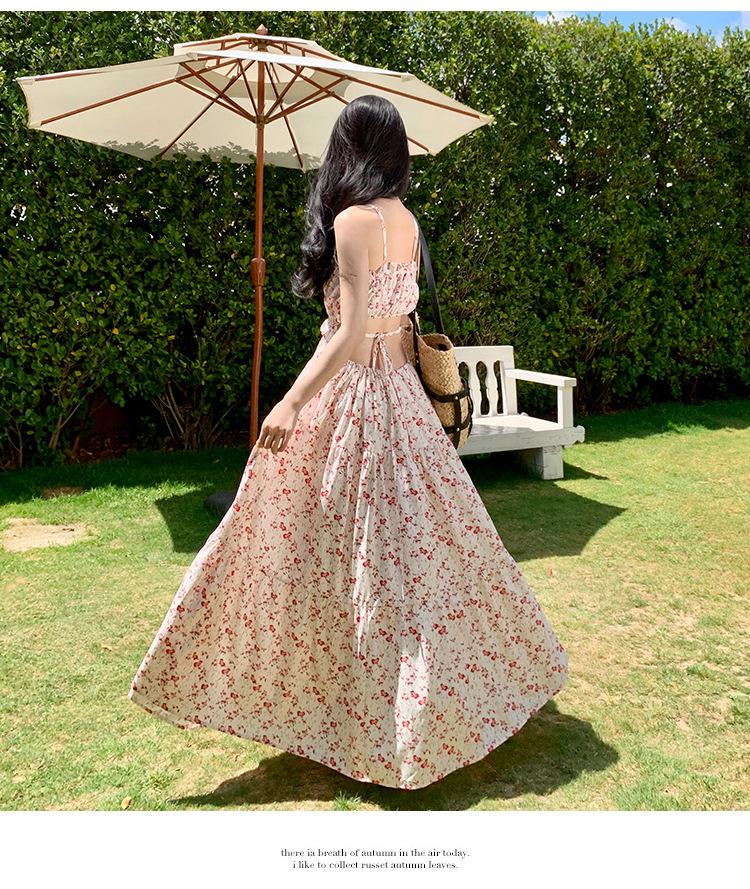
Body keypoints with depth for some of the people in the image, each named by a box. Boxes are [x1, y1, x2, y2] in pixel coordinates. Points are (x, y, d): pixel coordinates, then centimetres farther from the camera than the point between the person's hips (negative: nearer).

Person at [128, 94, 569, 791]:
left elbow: (352, 333, -21)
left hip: (351, 392, -8)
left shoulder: (352, 219, -14)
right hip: (398, 387, 8)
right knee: (415, 536, 16)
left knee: (347, 550, 3)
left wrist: (292, 403, -21)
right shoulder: (406, 221, 9)